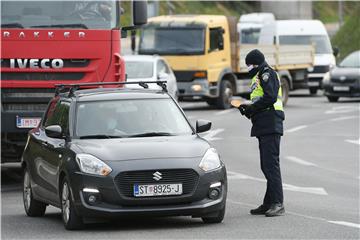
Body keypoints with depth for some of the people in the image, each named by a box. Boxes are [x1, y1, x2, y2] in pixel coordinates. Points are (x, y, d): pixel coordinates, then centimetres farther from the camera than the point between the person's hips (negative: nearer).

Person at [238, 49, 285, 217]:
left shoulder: (267, 74, -7)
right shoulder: (259, 76, 25)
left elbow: (270, 97, -20)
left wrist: (252, 109, -11)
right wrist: (249, 108, 8)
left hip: (270, 125, -11)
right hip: (264, 127, 11)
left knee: (271, 164, -14)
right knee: (266, 165, 11)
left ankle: (278, 204, -17)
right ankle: (269, 203, 14)